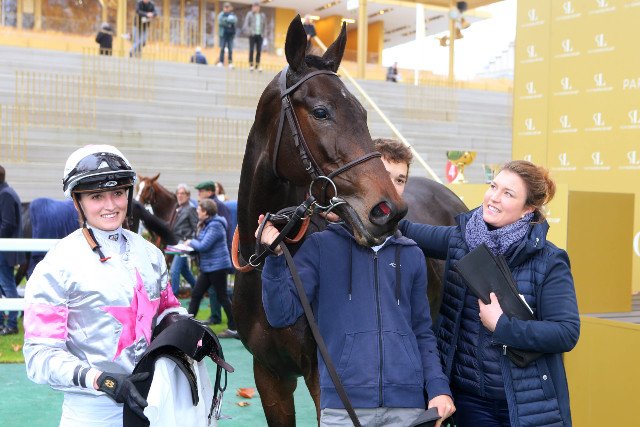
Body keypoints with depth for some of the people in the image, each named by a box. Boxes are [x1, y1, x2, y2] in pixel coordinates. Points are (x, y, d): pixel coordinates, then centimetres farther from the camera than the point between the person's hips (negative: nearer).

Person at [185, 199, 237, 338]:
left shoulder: (215, 225, -18)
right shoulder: (206, 224, 13)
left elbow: (204, 246, -22)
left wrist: (191, 242, -6)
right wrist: (193, 244, -1)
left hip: (217, 266, -10)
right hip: (207, 267, 10)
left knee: (222, 297, -3)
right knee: (196, 294, 10)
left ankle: (233, 329, 5)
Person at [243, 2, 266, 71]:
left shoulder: (262, 16, 12)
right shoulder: (250, 15, 3)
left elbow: (264, 25, 16)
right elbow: (246, 24, 1)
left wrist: (263, 33, 6)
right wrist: (249, 32, -11)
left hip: (260, 35, 3)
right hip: (252, 35, -2)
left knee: (259, 51, 0)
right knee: (251, 50, -5)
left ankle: (257, 65, 5)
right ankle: (251, 65, -1)